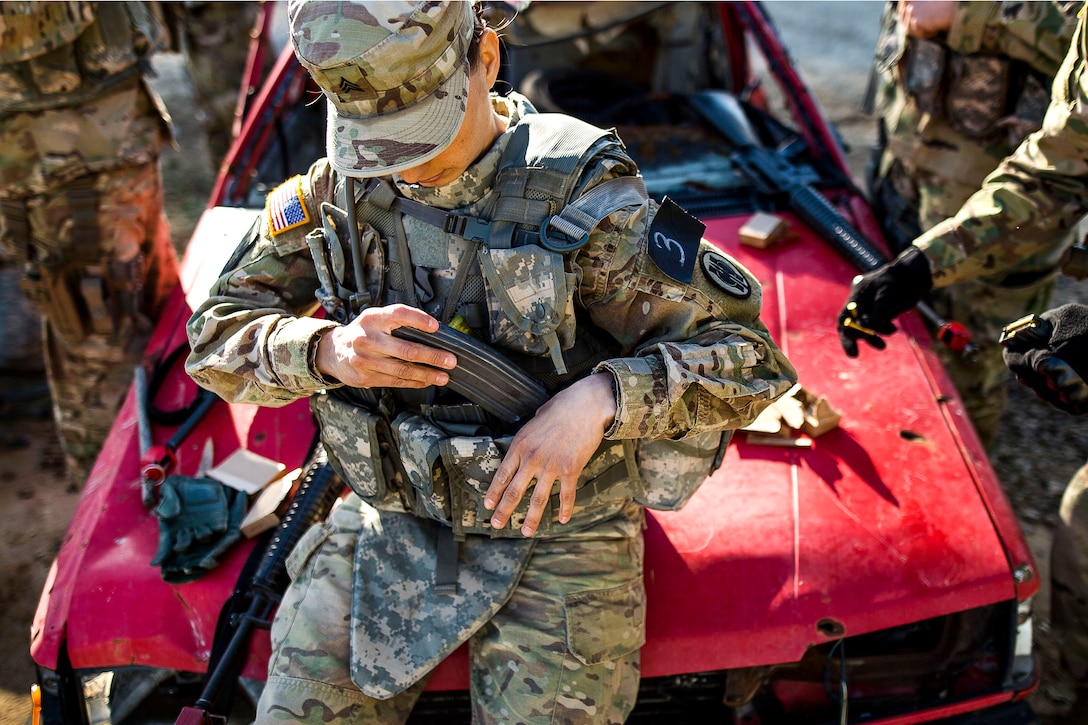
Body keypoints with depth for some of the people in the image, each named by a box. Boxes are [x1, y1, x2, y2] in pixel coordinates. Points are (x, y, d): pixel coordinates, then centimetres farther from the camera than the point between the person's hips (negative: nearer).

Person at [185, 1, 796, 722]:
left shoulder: (585, 199, -17)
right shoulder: (337, 188, -4)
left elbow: (751, 355, -15)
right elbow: (216, 337, -1)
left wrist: (602, 395, -32)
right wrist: (326, 350, -22)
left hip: (556, 536, -3)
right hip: (386, 519, 4)